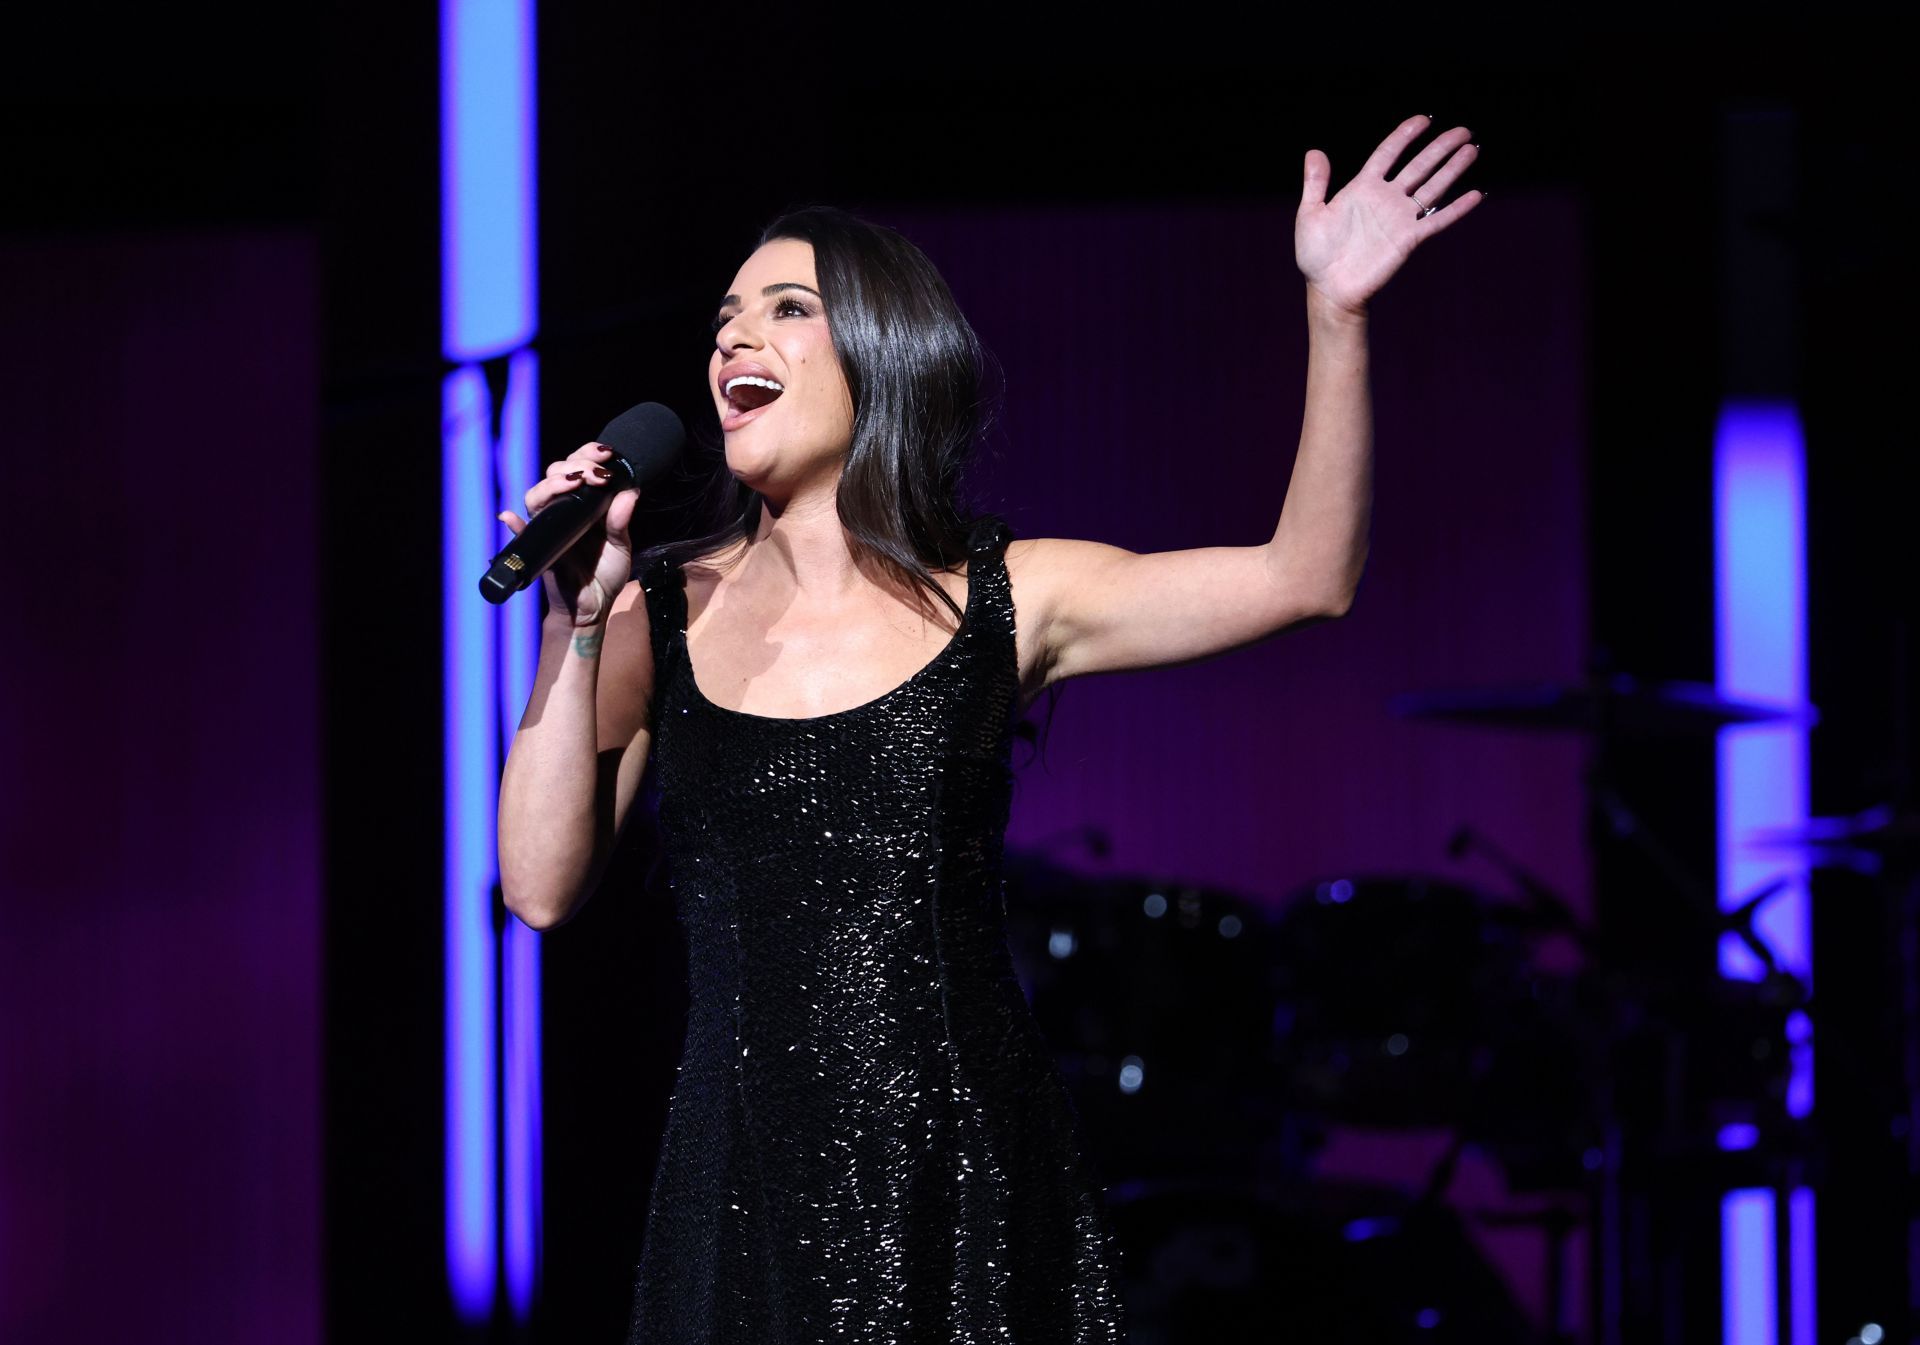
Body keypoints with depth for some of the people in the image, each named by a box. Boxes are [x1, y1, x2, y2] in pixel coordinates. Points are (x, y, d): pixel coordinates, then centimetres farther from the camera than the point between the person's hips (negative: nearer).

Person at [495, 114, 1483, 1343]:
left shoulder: (1003, 600, 3)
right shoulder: (657, 617, 5)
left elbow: (1305, 580, -3)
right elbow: (544, 886, -2)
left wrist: (1338, 315, -11)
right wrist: (577, 625, -9)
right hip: (749, 1187, 1)